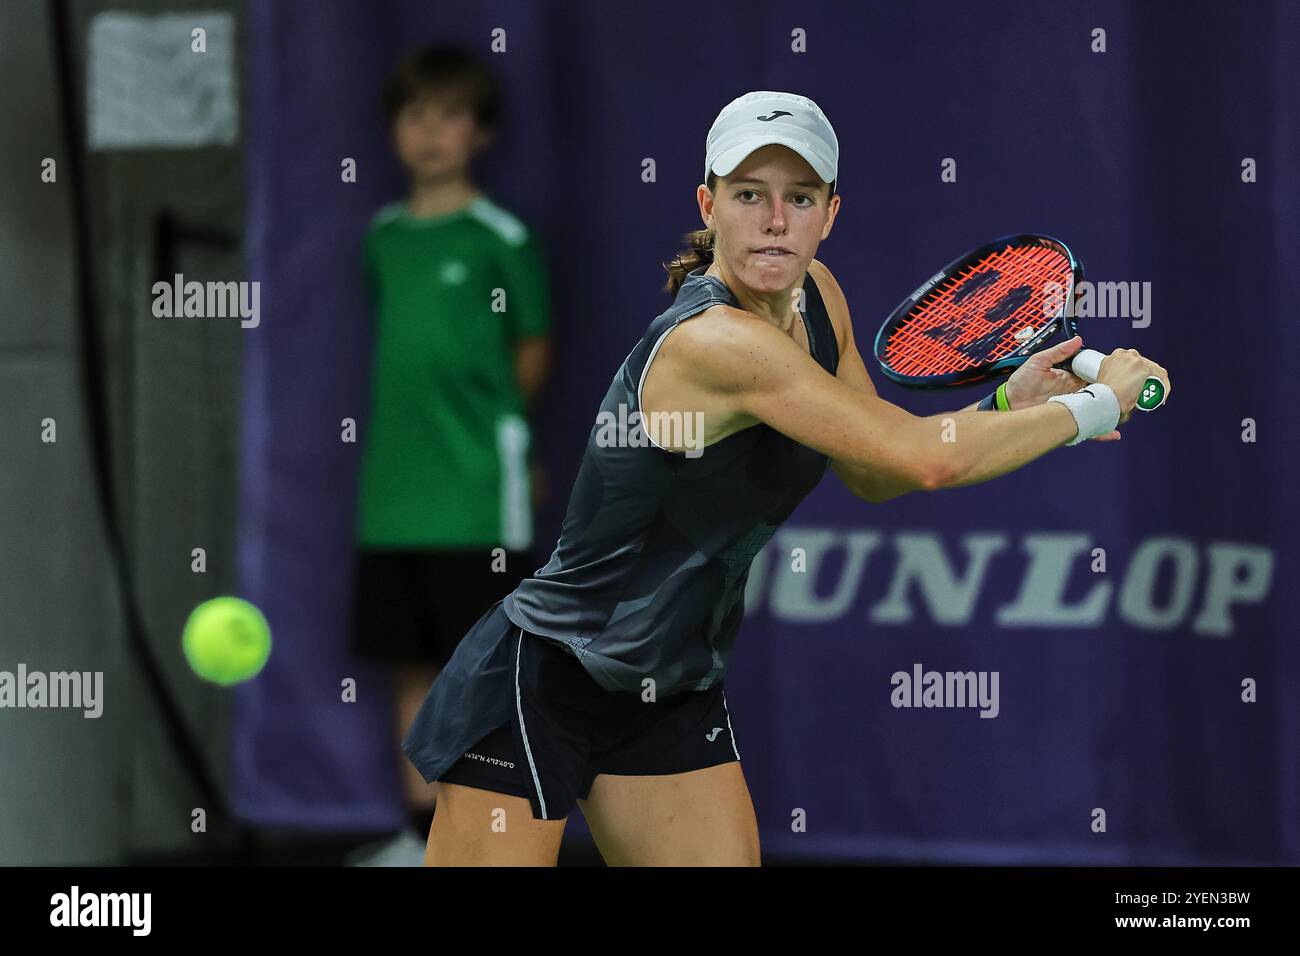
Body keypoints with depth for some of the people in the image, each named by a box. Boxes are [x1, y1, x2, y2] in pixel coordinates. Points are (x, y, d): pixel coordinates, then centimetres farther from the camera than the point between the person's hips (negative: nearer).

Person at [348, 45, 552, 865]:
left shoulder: (501, 237, -6)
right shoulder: (384, 238, 10)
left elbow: (533, 351, 3)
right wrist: (414, 427, 8)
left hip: (479, 493, -5)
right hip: (395, 491, 6)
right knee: (413, 667, 9)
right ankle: (422, 835, 16)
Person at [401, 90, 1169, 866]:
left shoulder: (816, 298, 0)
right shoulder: (716, 341, -28)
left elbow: (874, 473, 12)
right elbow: (926, 460, -29)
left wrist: (1008, 405, -4)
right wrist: (1097, 405, -16)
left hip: (676, 690, 8)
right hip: (540, 683, -8)